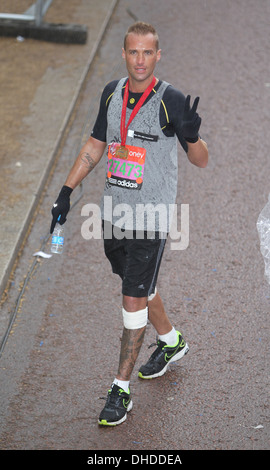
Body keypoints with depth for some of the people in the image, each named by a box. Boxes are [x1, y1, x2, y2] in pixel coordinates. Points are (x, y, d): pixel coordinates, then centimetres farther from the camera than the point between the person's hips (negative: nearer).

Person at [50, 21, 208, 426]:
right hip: (113, 212, 6)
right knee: (138, 288, 21)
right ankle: (171, 341, 47)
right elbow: (95, 145, 15)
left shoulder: (171, 101, -13)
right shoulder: (112, 93, 4)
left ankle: (121, 390, 3)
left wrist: (192, 135, -33)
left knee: (134, 299, -5)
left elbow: (201, 160, -11)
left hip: (151, 218, -6)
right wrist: (67, 191, 10)